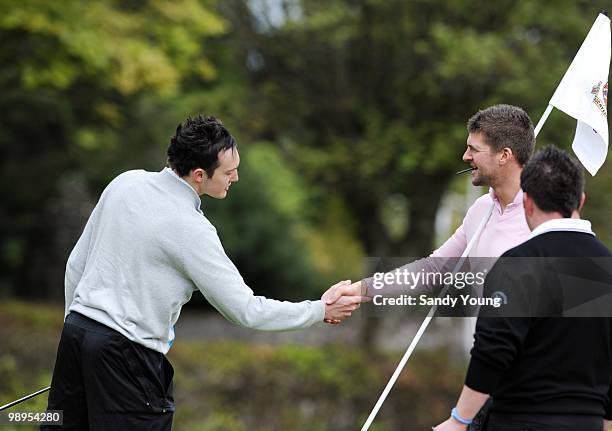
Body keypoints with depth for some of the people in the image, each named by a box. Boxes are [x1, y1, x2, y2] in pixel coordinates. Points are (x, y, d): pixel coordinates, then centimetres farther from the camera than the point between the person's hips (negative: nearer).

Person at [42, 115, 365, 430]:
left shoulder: (125, 182, 2)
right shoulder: (190, 229, -18)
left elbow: (76, 264, 11)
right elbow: (246, 311, -14)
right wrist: (321, 311, -3)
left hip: (75, 330, 7)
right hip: (126, 355, -7)